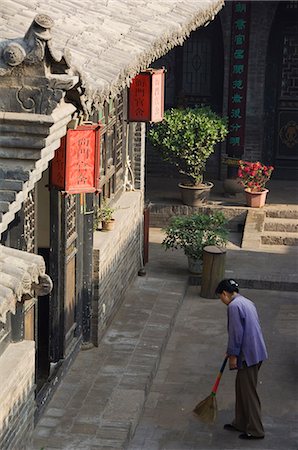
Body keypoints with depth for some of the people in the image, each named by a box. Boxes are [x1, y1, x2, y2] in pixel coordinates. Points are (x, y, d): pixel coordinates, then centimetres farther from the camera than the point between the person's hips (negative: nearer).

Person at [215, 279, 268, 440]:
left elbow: (236, 333, -19)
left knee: (248, 392, -1)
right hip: (256, 352, 10)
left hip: (248, 355, -10)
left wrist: (233, 355, -11)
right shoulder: (247, 302, 14)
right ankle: (240, 423, 29)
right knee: (241, 388, 19)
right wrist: (232, 351, 27)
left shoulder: (234, 306, -16)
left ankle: (255, 430, 6)